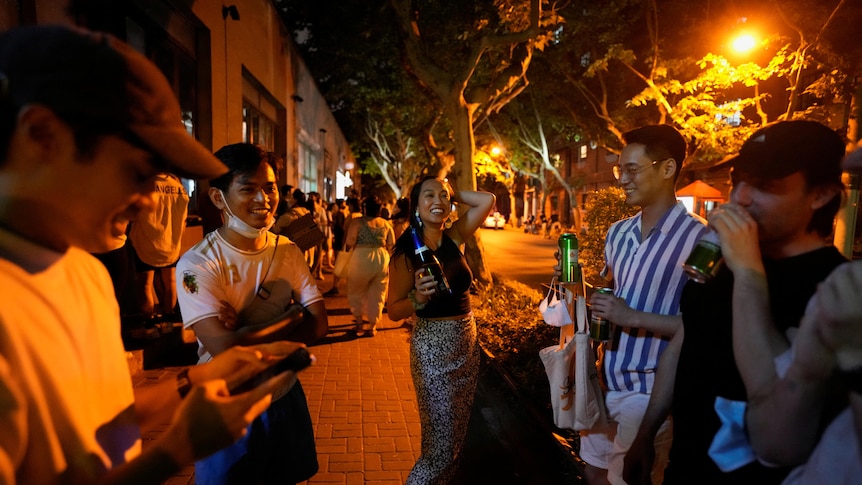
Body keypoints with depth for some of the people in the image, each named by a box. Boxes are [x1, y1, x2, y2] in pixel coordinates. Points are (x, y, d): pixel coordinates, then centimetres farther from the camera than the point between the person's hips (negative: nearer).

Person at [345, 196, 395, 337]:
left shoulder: (358, 222, -6)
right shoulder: (386, 223, 6)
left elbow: (349, 243, -11)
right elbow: (391, 245, 5)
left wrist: (346, 249, 10)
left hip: (361, 259, -3)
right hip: (382, 259, 4)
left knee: (357, 293, 16)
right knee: (377, 294, 14)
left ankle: (359, 324, 18)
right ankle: (372, 326, 19)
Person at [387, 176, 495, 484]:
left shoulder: (454, 237, 1)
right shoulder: (406, 253, -13)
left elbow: (487, 200, 1)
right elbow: (394, 311, -10)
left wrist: (452, 194, -2)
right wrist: (419, 297, -28)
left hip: (467, 345, 6)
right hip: (432, 348, -6)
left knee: (456, 438, 20)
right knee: (440, 447, -1)